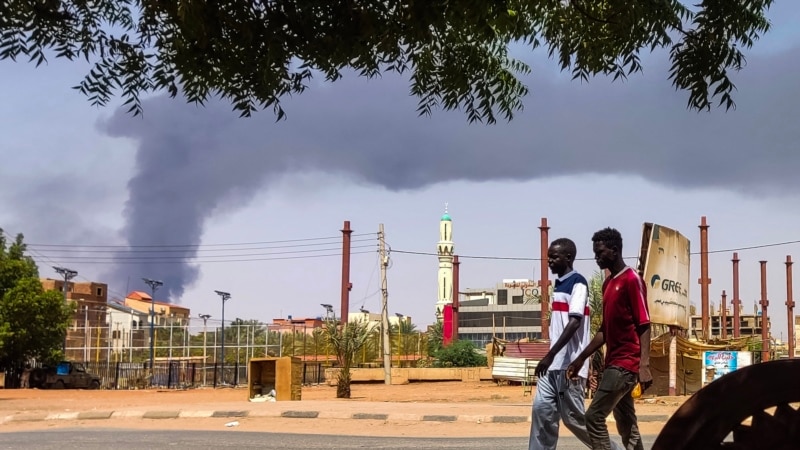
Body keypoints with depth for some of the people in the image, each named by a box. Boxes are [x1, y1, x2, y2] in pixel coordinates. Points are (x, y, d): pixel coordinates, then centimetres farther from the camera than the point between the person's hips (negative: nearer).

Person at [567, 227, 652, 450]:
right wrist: (581, 359, 17)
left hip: (626, 364, -9)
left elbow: (644, 325, -15)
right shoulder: (608, 283, 16)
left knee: (594, 416, -11)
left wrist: (644, 365, -23)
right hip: (614, 363, 9)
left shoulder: (632, 279, -10)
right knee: (626, 424, 10)